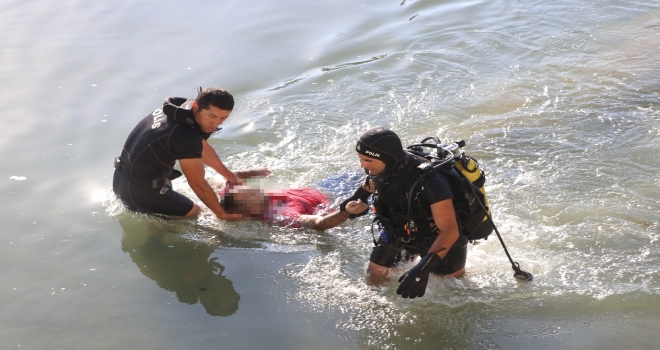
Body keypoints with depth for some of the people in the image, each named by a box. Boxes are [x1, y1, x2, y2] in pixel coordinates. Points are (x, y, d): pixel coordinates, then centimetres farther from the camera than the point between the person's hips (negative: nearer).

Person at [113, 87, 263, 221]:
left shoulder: (180, 107, -2)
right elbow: (198, 184, -18)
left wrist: (228, 174, 22)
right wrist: (222, 214, -5)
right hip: (141, 189, -9)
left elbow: (201, 147, 14)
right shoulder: (187, 137, -30)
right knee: (194, 212, 8)